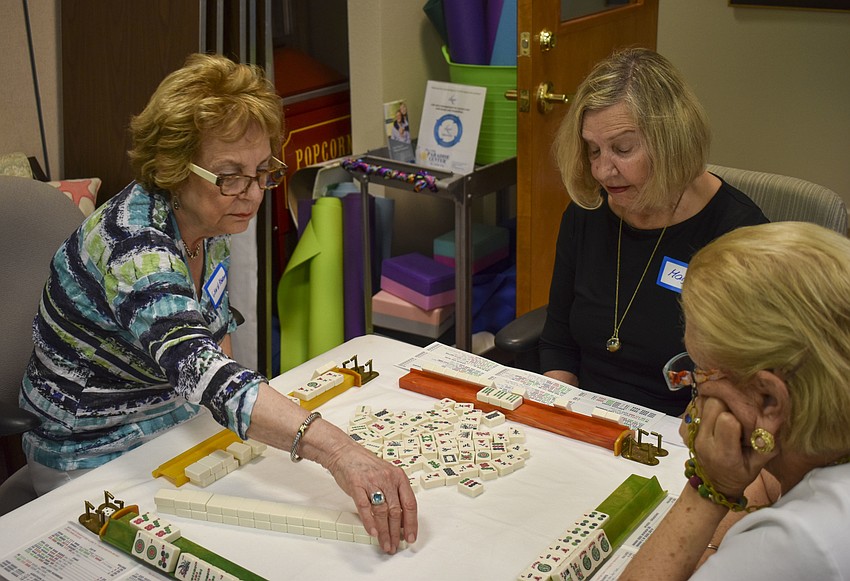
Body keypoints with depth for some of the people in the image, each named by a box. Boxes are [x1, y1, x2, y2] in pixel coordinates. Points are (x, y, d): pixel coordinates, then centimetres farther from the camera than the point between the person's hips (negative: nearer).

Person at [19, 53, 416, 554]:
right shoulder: (135, 242, -32)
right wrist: (336, 449, -60)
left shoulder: (211, 220, -5)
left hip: (176, 429, 8)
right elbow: (195, 367, -48)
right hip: (97, 460, -8)